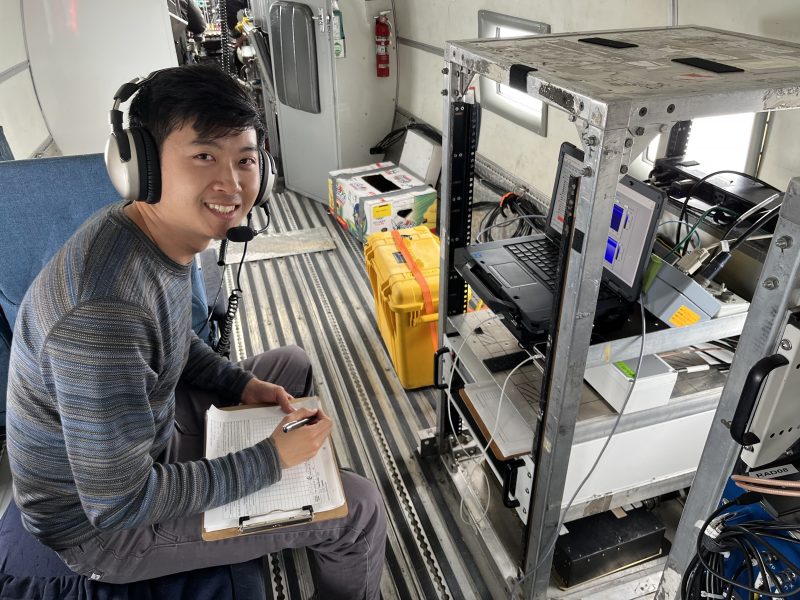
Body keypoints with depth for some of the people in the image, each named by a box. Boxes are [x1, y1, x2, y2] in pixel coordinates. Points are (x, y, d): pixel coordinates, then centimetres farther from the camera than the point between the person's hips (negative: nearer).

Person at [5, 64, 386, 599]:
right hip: (101, 523, -8)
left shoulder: (162, 233, -10)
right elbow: (118, 505, -31)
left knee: (293, 364, 18)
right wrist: (271, 459, -24)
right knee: (361, 508, -10)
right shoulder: (105, 313, -38)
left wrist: (240, 384, -2)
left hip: (151, 431, 9)